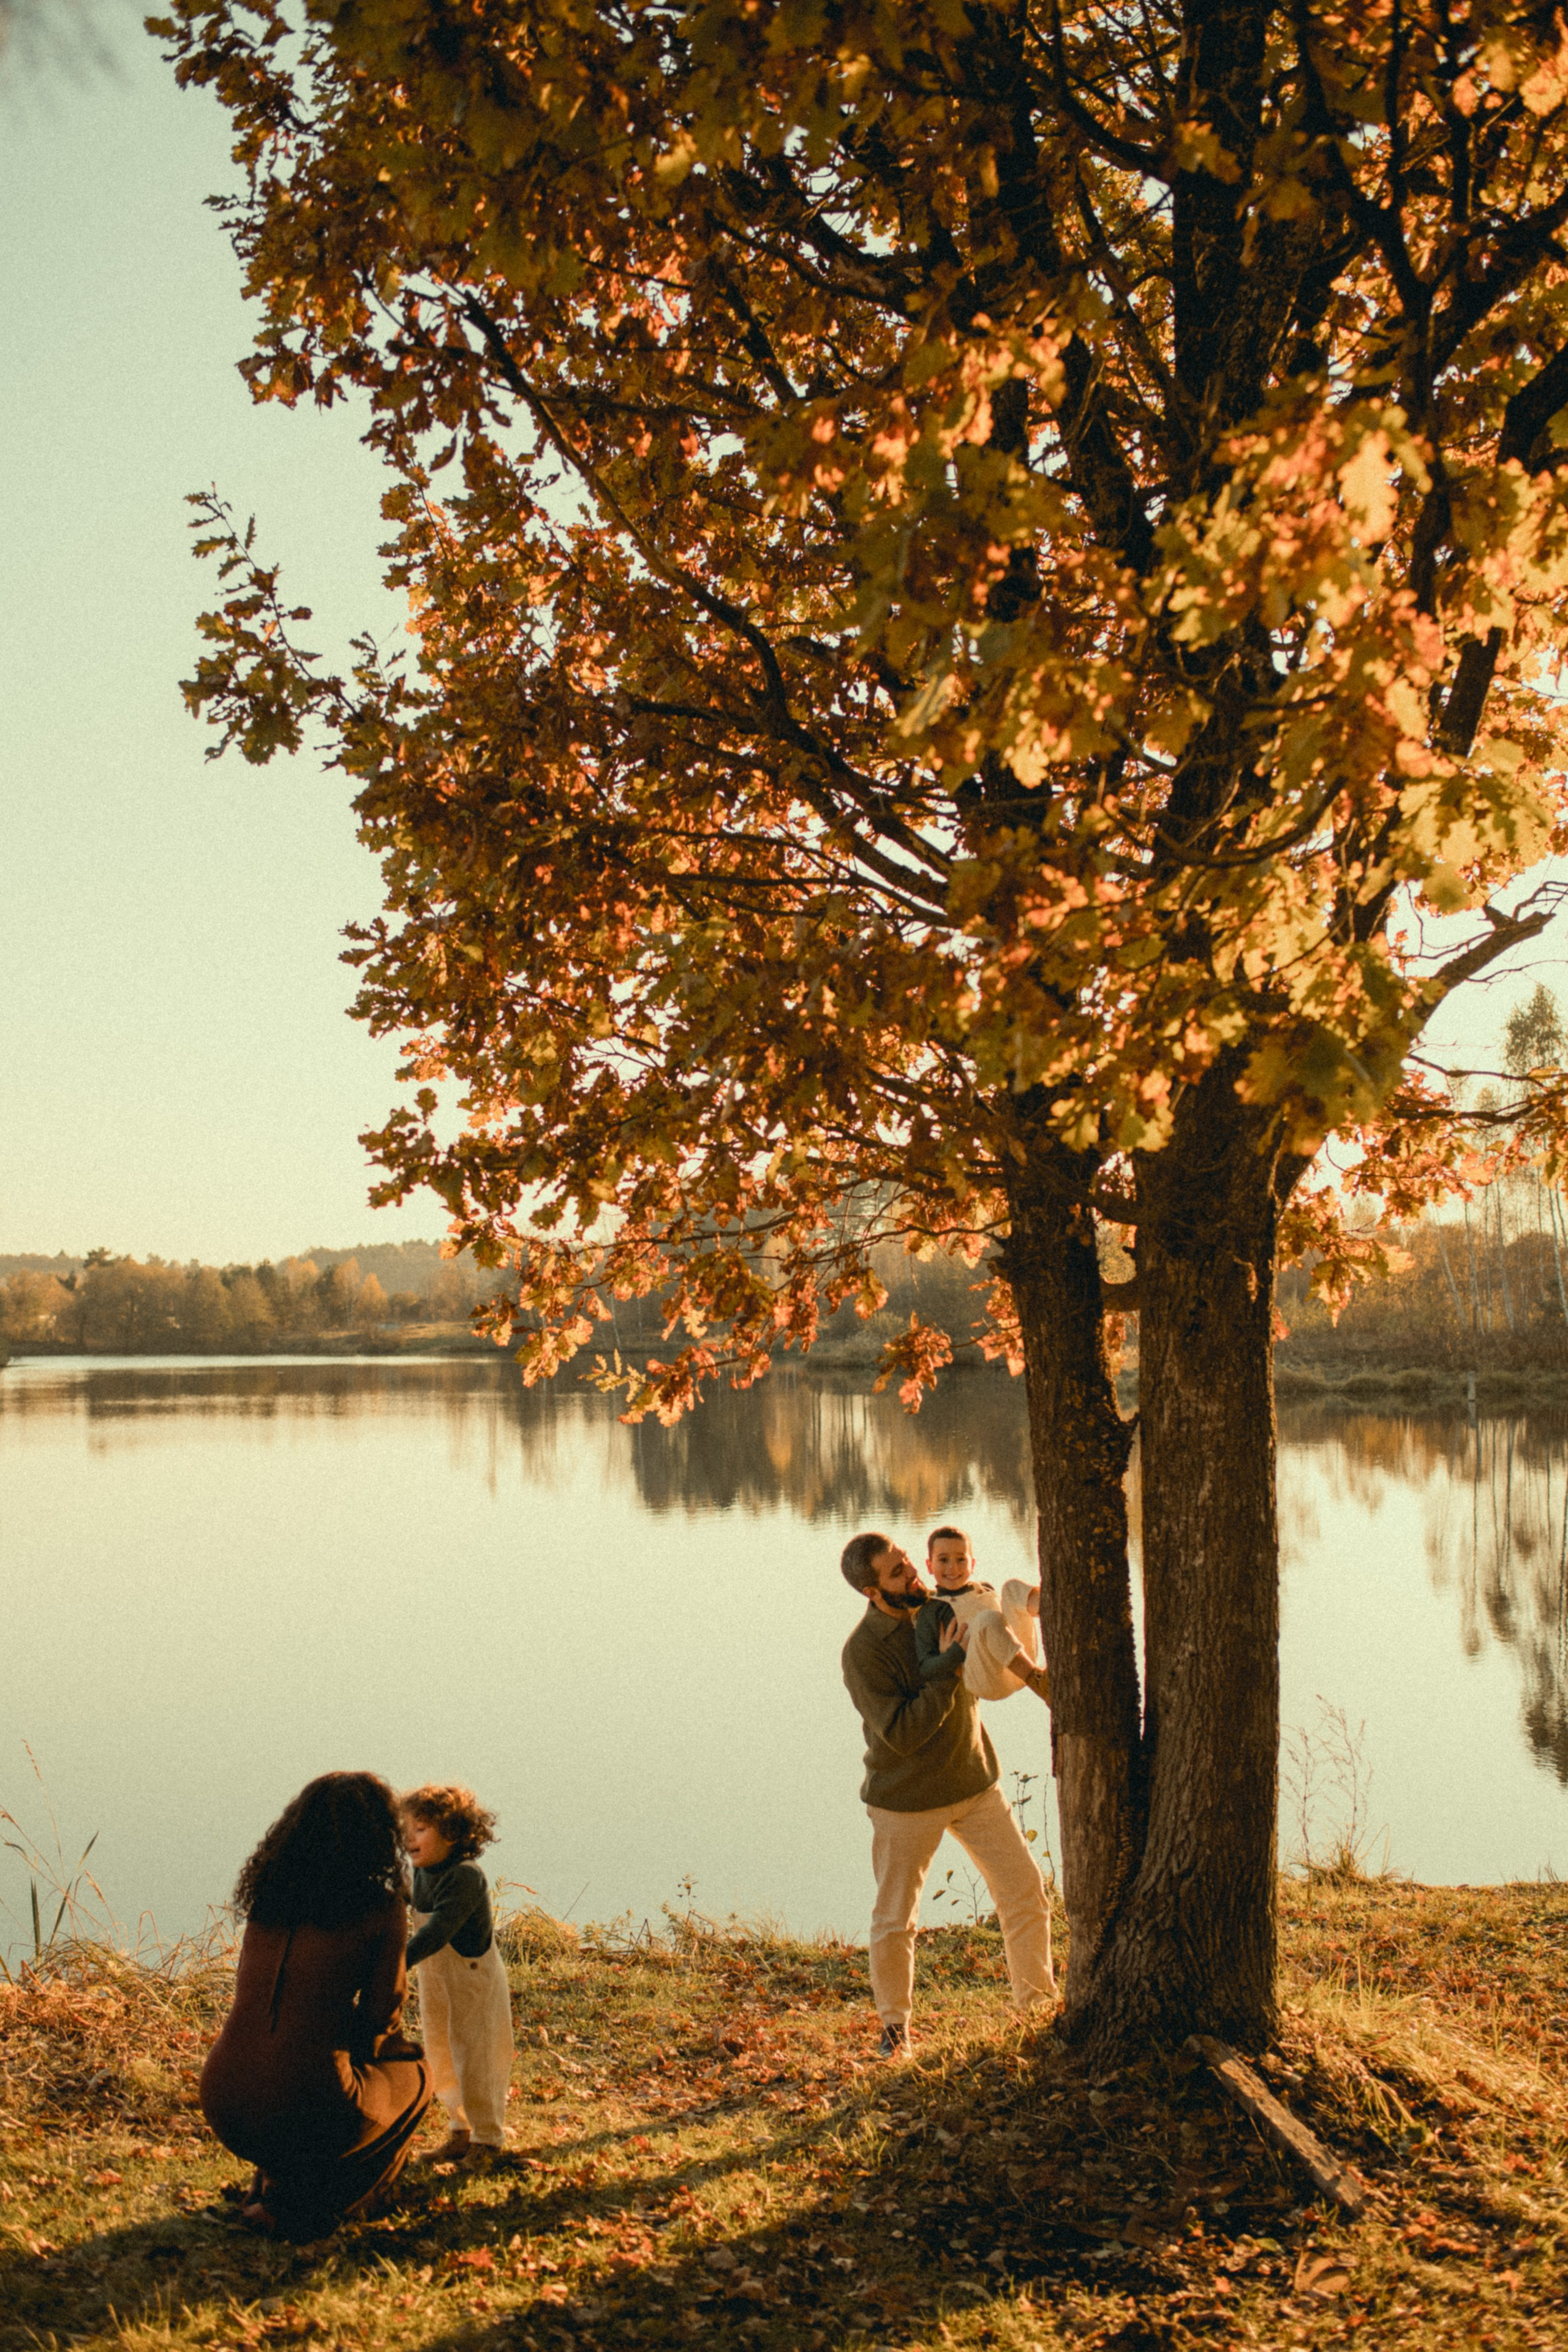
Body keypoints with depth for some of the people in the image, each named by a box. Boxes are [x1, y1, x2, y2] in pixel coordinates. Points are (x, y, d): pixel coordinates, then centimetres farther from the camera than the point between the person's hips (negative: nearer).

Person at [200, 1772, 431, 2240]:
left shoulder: (268, 1894, 10)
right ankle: (299, 2211, 12)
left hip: (222, 2109, 6)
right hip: (304, 2114, -6)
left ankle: (274, 2182, 23)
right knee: (411, 2075, 25)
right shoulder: (382, 1909, -6)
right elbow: (382, 2014, 1)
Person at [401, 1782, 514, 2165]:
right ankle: (462, 2127, 35)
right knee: (441, 2056, 17)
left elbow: (438, 1931, -37)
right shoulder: (423, 1872, 1)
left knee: (474, 2058, 1)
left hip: (474, 1980, -9)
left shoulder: (464, 1876, -27)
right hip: (435, 1983, 9)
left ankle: (487, 2137, 17)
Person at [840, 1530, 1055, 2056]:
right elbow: (903, 1733, -27)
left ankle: (1036, 1999, 27)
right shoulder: (863, 1653, -21)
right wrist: (948, 1666, -30)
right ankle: (894, 2023, 26)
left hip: (975, 1782, 5)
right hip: (906, 1800, -5)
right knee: (894, 1921, 4)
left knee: (1025, 1891, 7)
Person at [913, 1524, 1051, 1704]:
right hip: (985, 1680, -5)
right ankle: (1039, 1682, -34)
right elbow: (924, 1671, 4)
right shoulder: (929, 1613, 15)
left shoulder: (987, 1592, 32)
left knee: (1013, 1586, -7)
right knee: (989, 1618, -33)